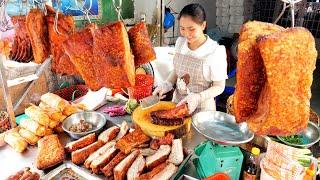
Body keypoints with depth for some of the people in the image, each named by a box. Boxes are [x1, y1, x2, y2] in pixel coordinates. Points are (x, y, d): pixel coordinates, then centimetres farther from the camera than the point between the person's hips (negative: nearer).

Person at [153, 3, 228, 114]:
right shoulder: (180, 42, -3)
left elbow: (219, 86, -12)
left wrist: (198, 98, -27)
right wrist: (166, 84, -7)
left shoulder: (215, 52, -19)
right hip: (177, 103, 5)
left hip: (201, 109, -5)